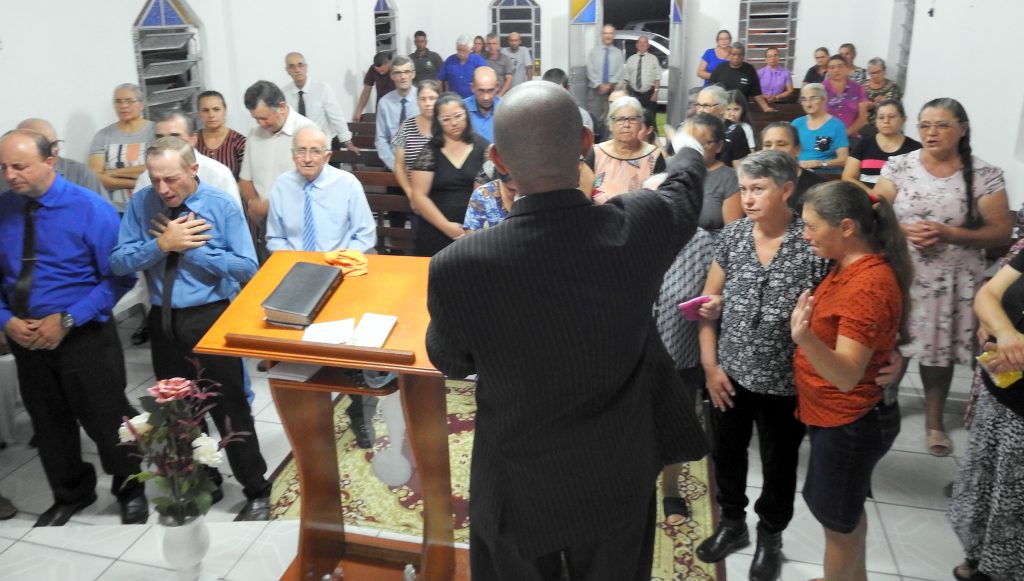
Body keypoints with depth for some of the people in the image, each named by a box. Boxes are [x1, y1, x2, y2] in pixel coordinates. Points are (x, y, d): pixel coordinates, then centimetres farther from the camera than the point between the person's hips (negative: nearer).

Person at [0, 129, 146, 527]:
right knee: (48, 423, 19)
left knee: (106, 420, 8)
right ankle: (69, 496, 42)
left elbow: (119, 277, -14)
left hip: (85, 336, -4)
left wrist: (67, 320, -18)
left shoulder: (90, 209, -14)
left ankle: (131, 493, 32)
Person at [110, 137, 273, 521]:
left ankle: (257, 492, 17)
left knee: (229, 409, 2)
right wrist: (163, 244, -20)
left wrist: (189, 248, -19)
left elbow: (247, 268, -15)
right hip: (164, 321, 4)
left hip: (212, 319, -4)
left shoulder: (222, 206, -10)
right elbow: (117, 262, -5)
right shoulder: (141, 204, -1)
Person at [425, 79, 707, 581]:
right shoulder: (642, 225, -22)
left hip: (519, 487, -2)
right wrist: (689, 151, 28)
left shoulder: (458, 269, -29)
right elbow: (684, 192, 6)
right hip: (617, 479, 3)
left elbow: (449, 362, -7)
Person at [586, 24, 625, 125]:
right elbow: (590, 71, 0)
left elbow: (620, 72, 0)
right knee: (593, 117, -5)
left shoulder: (619, 53, 9)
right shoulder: (594, 52, 8)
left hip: (613, 91, 0)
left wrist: (610, 85, -13)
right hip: (595, 90, 0)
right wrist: (599, 85, -12)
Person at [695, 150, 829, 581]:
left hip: (785, 381, -3)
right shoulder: (731, 236, -3)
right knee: (726, 455, 19)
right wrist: (709, 364, -1)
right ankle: (731, 523, 45)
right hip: (730, 373, 3)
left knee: (779, 466, 16)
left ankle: (770, 537, 42)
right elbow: (709, 301, 3)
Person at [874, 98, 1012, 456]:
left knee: (939, 350, 10)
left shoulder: (984, 176, -4)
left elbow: (1001, 232, -5)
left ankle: (934, 419, 31)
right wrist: (903, 230, -20)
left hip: (951, 282, 0)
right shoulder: (898, 166, -1)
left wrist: (948, 233, -20)